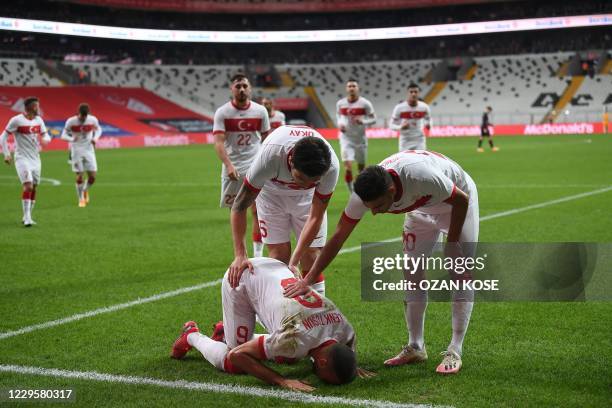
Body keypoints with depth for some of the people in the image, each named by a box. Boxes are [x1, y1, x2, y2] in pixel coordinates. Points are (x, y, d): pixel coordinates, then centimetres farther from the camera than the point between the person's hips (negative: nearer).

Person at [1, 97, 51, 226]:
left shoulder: (38, 120, 5)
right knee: (28, 186, -17)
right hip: (22, 159, -6)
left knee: (34, 188, 7)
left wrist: (45, 139, -13)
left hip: (35, 158, 6)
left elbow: (46, 136, 11)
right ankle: (27, 218, -13)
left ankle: (27, 217, 18)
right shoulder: (16, 120, -11)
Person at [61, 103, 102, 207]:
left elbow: (98, 129, 12)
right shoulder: (71, 121, -12)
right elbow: (63, 135, -4)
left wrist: (95, 138, -8)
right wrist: (72, 139, -26)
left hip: (89, 150, 2)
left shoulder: (93, 120, -7)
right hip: (76, 151, -2)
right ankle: (81, 199, 15)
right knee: (80, 176, -4)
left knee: (93, 176, -4)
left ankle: (85, 190, 28)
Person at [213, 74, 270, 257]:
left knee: (257, 210, -7)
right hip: (232, 168, 0)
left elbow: (266, 139, 11)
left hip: (255, 166, 0)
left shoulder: (260, 111, 2)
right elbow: (218, 142, -11)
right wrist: (229, 165, -25)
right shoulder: (222, 113, -3)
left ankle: (258, 253, -1)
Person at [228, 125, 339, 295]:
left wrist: (294, 262, -28)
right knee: (279, 256, -9)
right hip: (272, 191, -1)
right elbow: (239, 206, -31)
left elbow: (315, 218, -24)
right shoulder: (270, 155, -42)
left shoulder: (331, 167, -37)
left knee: (311, 255, -7)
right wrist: (240, 255, -36)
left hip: (306, 197, 1)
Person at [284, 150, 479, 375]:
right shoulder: (364, 194, -29)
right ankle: (415, 347, 9)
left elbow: (462, 200, -26)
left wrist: (452, 243, -19)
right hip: (422, 207, 5)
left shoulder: (423, 177, -45)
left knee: (461, 273, -12)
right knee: (413, 273, -2)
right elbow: (338, 238, -20)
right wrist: (308, 279, -22)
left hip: (456, 202, -5)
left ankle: (455, 351, -7)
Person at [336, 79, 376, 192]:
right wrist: (339, 124, -5)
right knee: (348, 167, -16)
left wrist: (363, 121, -22)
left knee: (361, 167, 13)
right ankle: (352, 192, -4)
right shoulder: (340, 104, -2)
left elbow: (373, 118, -3)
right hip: (346, 139, 0)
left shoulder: (365, 103, -9)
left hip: (360, 139, 0)